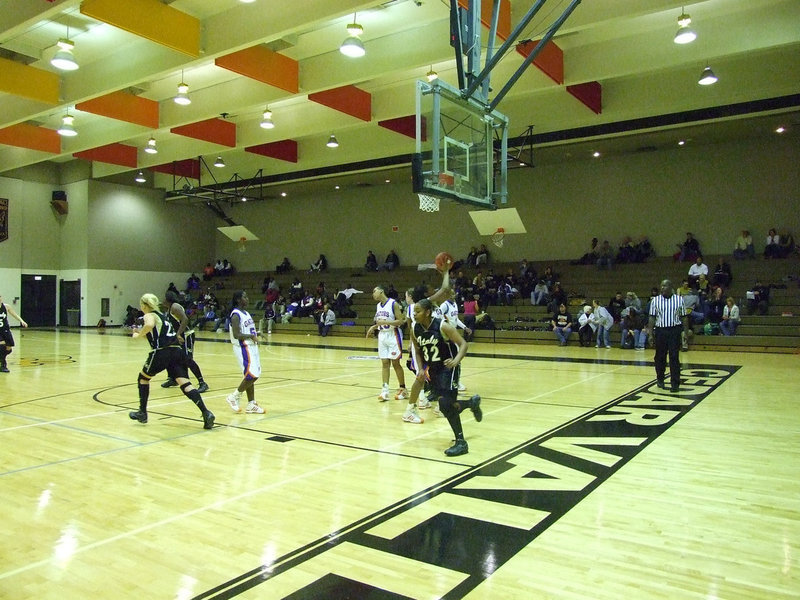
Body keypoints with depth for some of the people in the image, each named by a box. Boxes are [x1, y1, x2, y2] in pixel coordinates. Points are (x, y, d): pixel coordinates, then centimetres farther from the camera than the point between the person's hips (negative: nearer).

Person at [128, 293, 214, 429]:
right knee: (185, 384, -4)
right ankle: (206, 413, -22)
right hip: (177, 351, 6)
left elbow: (150, 325, -23)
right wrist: (142, 333, 34)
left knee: (143, 377, 20)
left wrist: (138, 335, -8)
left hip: (161, 353, -6)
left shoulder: (149, 315, 3)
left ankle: (142, 413, 27)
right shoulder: (163, 316, 26)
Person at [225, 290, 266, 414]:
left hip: (251, 346, 10)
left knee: (252, 376, 10)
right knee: (252, 375, -12)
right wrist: (251, 336, -19)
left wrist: (255, 335, 7)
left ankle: (251, 405, 15)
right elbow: (236, 335, -23)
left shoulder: (245, 313, 13)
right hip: (243, 348, -9)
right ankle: (234, 397, 4)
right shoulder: (236, 315, -16)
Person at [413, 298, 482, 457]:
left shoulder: (443, 326, -21)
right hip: (433, 369, 7)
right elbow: (418, 350, 12)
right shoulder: (416, 329, -4)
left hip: (448, 368, -7)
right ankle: (473, 403, 41)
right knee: (446, 405, 11)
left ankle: (461, 442, -2)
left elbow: (463, 344, -18)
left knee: (445, 405, -17)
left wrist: (456, 360, -34)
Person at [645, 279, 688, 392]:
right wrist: (650, 331, -1)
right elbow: (652, 317, 5)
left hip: (674, 330, -1)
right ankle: (660, 379, 27)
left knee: (674, 357, -4)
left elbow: (683, 317, 5)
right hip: (660, 331, 2)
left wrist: (685, 331, 0)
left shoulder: (679, 299, 2)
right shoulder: (655, 300, 4)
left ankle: (675, 383, 1)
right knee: (660, 357, 9)